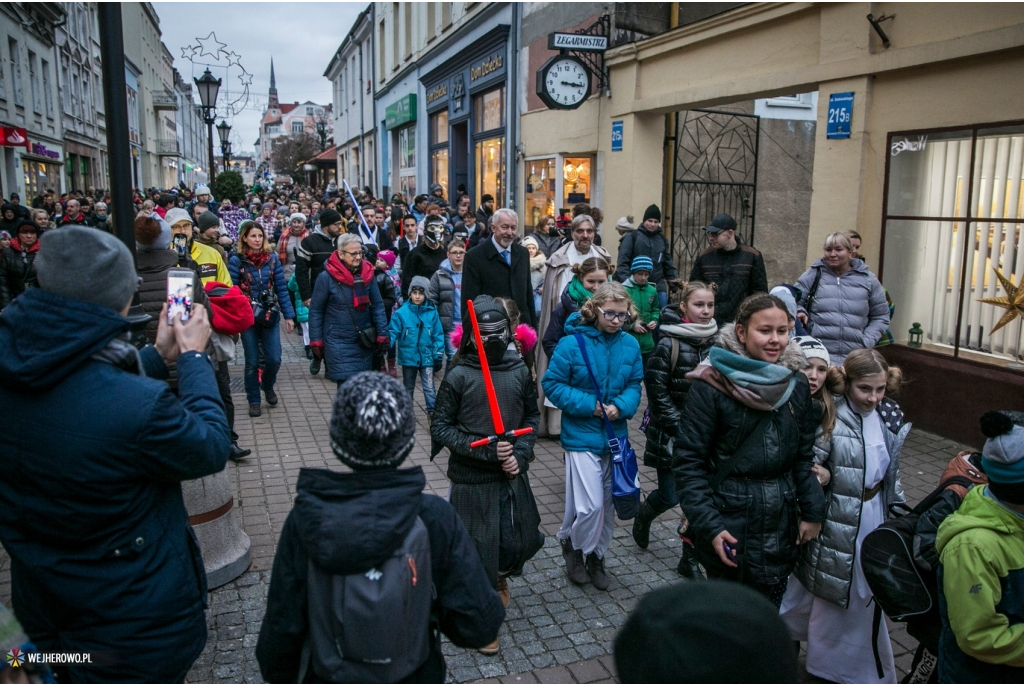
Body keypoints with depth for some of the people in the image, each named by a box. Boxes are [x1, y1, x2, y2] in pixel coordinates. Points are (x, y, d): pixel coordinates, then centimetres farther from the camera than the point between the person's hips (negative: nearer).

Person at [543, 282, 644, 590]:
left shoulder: (630, 345, 0)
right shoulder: (572, 343, -13)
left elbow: (634, 385, 6)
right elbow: (552, 384, -11)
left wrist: (621, 406, -15)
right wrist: (589, 404, -18)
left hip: (615, 435, 5)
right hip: (582, 435, -5)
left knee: (607, 504, 14)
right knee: (590, 505, -8)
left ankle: (596, 556, 35)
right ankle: (571, 544, 21)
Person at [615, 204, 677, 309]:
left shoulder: (662, 240, 14)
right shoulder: (632, 237, 0)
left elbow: (668, 264, 17)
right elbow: (623, 261, -6)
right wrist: (626, 283, -16)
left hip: (658, 288, 4)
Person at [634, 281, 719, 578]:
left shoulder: (717, 343, 3)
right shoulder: (669, 344, -12)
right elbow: (657, 391, -10)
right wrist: (681, 427, -12)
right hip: (672, 434, -4)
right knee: (670, 495, 1)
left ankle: (689, 558, 22)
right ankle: (644, 515, 36)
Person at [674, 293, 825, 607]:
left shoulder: (797, 384, 4)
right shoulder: (711, 386, -13)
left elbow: (805, 455, 12)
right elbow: (688, 460, -12)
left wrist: (813, 511, 4)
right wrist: (709, 526, -16)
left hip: (781, 530, 5)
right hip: (729, 528, -5)